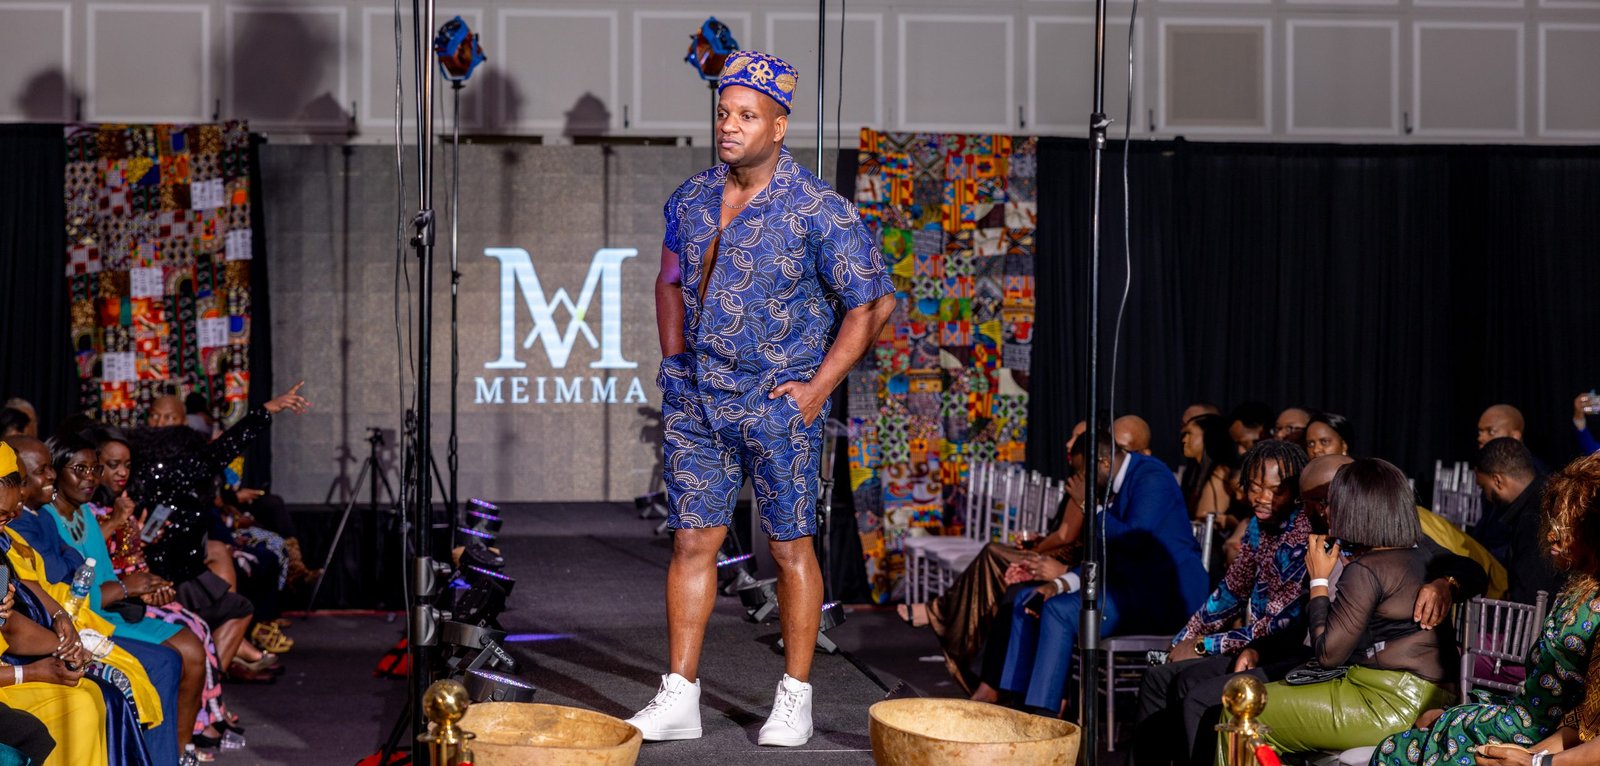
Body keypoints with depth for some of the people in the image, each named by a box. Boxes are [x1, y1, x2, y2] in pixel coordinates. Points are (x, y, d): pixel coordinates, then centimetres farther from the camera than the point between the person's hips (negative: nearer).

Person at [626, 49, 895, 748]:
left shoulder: (818, 210, -10)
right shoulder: (690, 200, 6)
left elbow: (873, 302, -6)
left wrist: (819, 385, -9)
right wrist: (673, 363, 12)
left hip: (778, 404, -4)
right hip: (695, 402, 4)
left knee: (790, 547, 4)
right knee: (692, 541, 4)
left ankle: (795, 698, 14)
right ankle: (679, 698, 9)